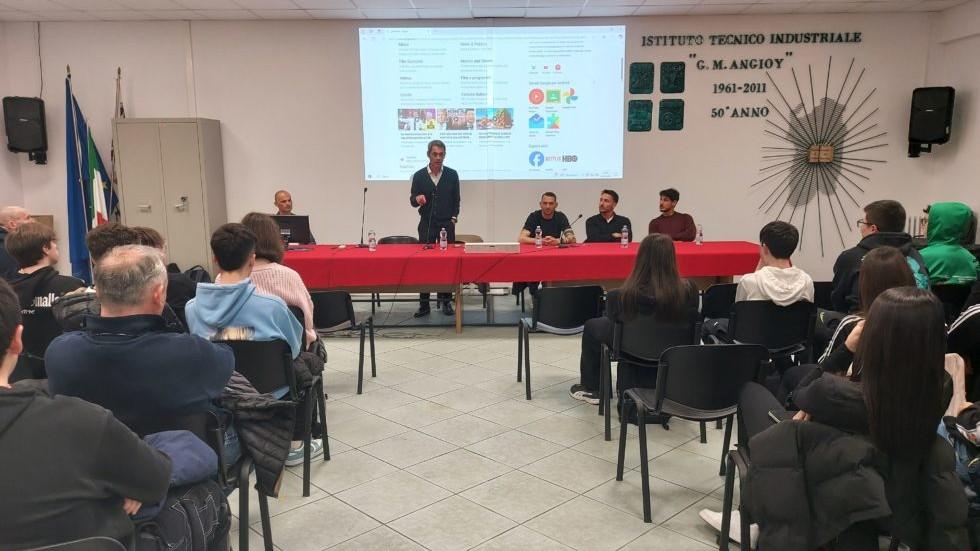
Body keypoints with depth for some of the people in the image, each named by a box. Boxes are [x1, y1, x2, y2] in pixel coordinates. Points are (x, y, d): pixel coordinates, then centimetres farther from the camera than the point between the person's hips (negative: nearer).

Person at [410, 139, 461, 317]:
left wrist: (454, 217, 0)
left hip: (447, 223, 0)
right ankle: (424, 303, 5)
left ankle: (446, 301, 10)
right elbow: (412, 201, 3)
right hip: (426, 224, 0)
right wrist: (417, 198, -19)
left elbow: (456, 200, 9)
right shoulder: (419, 175, 0)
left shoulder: (452, 174, 2)